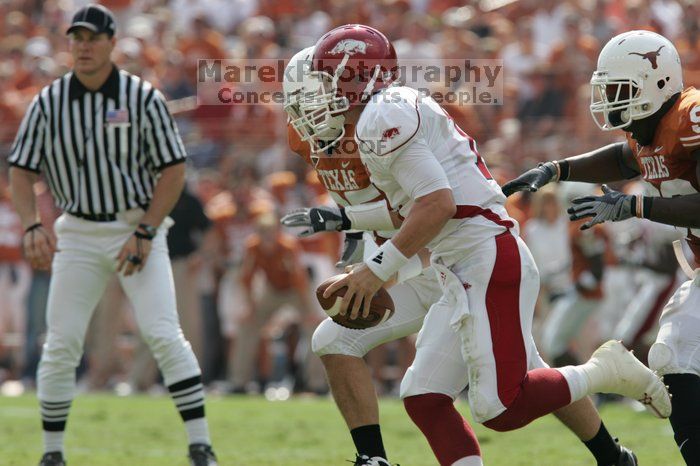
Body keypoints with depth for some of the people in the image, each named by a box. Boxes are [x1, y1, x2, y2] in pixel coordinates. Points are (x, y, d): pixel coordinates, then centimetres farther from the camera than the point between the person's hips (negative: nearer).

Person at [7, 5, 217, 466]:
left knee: (163, 335, -14)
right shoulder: (49, 103, 1)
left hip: (139, 228, -2)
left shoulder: (143, 98, -5)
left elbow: (173, 170, -4)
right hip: (78, 234, 2)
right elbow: (22, 170, 5)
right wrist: (33, 227, -12)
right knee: (61, 344, -1)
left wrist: (145, 234, -13)